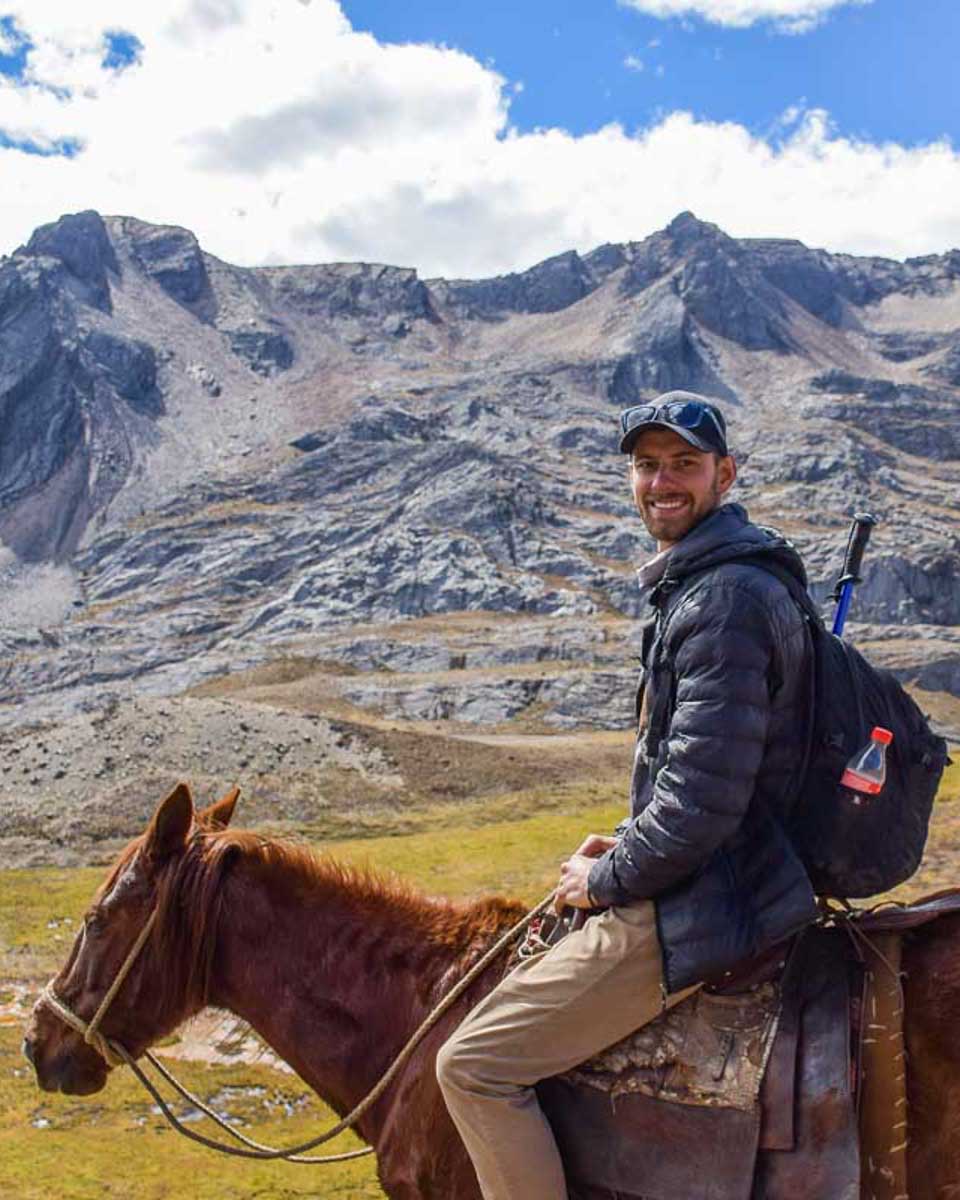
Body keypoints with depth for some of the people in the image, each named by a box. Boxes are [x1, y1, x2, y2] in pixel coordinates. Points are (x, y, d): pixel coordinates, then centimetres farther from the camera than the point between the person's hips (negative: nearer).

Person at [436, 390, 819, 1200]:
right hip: (734, 880, 11)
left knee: (473, 1064, -10)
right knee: (533, 947, 30)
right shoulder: (699, 581, 13)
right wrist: (630, 846, 11)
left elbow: (701, 799, -26)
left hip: (698, 914, -11)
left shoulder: (723, 598, -22)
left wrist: (608, 880, -11)